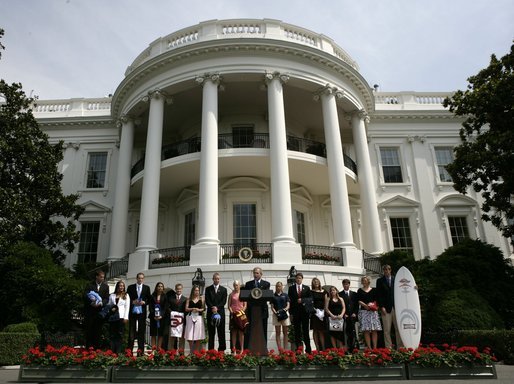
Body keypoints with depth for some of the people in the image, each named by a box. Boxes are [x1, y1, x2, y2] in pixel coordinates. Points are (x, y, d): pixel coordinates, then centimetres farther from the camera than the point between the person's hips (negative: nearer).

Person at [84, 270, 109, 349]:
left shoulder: (105, 286, 7)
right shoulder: (90, 285, 1)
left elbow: (106, 298, 4)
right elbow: (85, 296, -6)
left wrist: (101, 303, -15)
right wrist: (91, 303, -21)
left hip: (100, 311, 2)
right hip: (90, 311, -2)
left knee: (98, 330, 4)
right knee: (89, 329, 2)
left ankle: (96, 348, 10)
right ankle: (88, 348, 9)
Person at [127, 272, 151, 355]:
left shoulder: (147, 288, 8)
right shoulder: (130, 287, 6)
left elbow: (149, 299, 8)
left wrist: (144, 302, -10)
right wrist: (133, 302, -11)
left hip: (142, 312, 0)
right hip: (132, 312, 0)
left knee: (141, 331, 2)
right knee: (131, 331, 2)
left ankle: (141, 350, 6)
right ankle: (129, 350, 9)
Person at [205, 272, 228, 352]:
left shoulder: (224, 289, 10)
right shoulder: (208, 289, 9)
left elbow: (224, 301, 2)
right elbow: (207, 301, 0)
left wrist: (217, 307, -12)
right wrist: (213, 308, -13)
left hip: (220, 312, 0)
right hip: (210, 312, 0)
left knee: (221, 332, 0)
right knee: (211, 332, 2)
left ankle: (221, 349, 4)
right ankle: (210, 350, 5)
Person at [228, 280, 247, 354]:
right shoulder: (231, 294, 9)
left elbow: (245, 305, 4)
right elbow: (229, 305, 8)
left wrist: (242, 311, -10)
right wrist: (231, 311, -8)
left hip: (241, 314, -1)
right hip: (233, 315, 1)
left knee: (241, 332, 0)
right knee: (233, 332, 2)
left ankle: (241, 349, 2)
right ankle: (234, 349, 5)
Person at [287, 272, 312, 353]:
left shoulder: (307, 288, 9)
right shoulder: (291, 288, 6)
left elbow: (310, 299, 2)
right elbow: (290, 300, 3)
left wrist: (302, 300, -13)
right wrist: (291, 312, -3)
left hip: (305, 312, 0)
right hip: (295, 312, 0)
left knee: (305, 330, 4)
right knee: (297, 331, 2)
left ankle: (308, 349, 8)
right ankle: (298, 348, 6)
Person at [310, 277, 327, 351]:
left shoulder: (324, 292, 12)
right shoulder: (311, 292, 5)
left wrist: (324, 311, 0)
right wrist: (314, 309, -10)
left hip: (322, 313, 2)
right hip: (314, 312, -2)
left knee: (322, 331, 1)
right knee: (315, 330, -2)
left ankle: (323, 348, 2)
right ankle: (317, 348, 1)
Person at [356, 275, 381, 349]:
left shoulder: (373, 290, 14)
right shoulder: (360, 290, 11)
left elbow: (376, 300, 10)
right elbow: (359, 301, 2)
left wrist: (373, 304, -9)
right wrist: (365, 305, -14)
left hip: (373, 311, 1)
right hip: (364, 311, -1)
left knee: (374, 330, -4)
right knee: (366, 330, -6)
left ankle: (375, 347, -1)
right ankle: (369, 347, -3)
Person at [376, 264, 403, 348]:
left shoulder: (395, 279, 12)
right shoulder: (380, 281, 7)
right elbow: (378, 295, 2)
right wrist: (381, 307, -7)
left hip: (396, 307, 2)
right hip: (386, 308, -2)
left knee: (399, 328, 2)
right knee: (387, 330, -1)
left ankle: (400, 347, 8)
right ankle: (388, 348, 3)